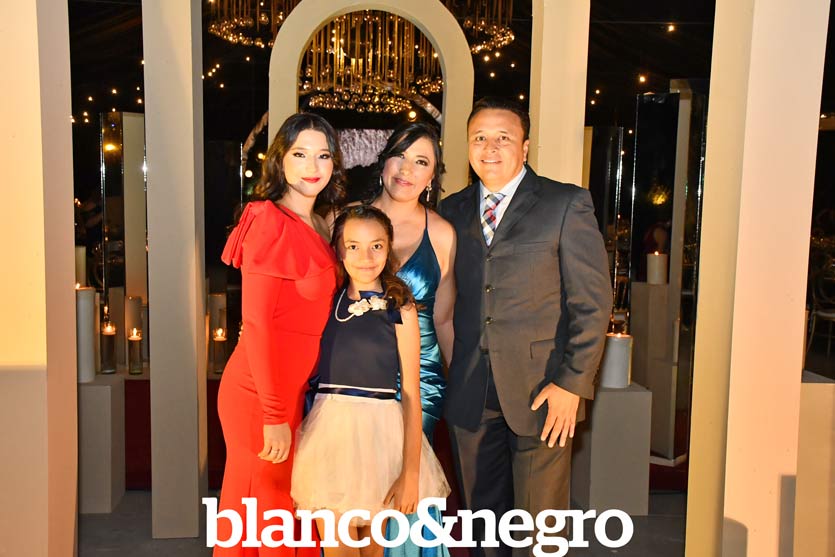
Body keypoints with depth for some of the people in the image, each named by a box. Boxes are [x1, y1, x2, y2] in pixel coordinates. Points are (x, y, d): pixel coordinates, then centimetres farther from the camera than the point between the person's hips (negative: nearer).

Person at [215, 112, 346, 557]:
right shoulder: (270, 220, -14)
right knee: (263, 505, 8)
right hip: (261, 392, -8)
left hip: (292, 389, 8)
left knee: (288, 505, 19)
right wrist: (275, 415, -18)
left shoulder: (316, 227, 10)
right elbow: (256, 322, -18)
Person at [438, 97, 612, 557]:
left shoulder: (567, 205, -2)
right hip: (470, 397, 4)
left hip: (541, 394, -4)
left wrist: (572, 384, -12)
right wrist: (449, 375, 4)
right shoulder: (452, 211, 10)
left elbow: (593, 301, -6)